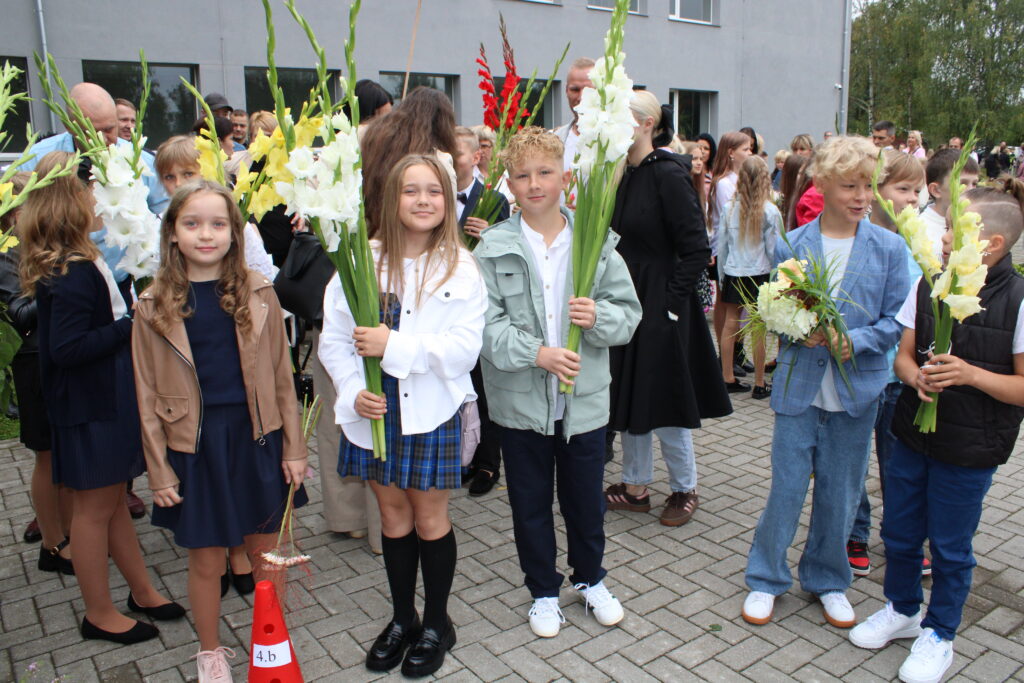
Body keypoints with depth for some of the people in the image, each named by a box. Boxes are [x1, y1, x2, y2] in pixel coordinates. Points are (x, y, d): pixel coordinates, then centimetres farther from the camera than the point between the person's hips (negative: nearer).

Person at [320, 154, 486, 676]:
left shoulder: (460, 267, -6)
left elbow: (465, 345, -14)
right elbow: (334, 337, 0)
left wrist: (395, 346, -21)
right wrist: (354, 392, -14)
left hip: (431, 410, -2)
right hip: (375, 409, 2)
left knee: (429, 516, 9)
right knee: (393, 513, 15)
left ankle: (436, 624, 30)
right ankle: (401, 618, 35)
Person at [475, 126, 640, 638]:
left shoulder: (595, 242, -2)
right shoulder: (494, 248, -7)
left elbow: (629, 312, 0)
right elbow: (484, 323, -14)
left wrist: (599, 316, -20)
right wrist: (537, 353, -24)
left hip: (584, 398, 1)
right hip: (520, 401, -1)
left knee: (586, 499, 17)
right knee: (530, 503, 15)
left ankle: (591, 579, 43)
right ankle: (543, 591, 36)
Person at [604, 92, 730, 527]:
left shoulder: (668, 174, -15)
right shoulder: (625, 175, 7)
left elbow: (697, 249, -17)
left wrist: (671, 301, -17)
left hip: (659, 303, -8)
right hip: (626, 299, 8)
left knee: (664, 395, 4)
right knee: (628, 392, 14)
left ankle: (684, 489, 24)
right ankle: (635, 486, 29)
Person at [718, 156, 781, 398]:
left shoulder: (731, 208, 0)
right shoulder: (770, 211, -8)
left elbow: (722, 244, 6)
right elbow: (774, 250, -4)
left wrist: (722, 274, 16)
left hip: (733, 274, 3)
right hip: (759, 274, -3)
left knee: (730, 324, 7)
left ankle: (728, 378, 15)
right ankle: (759, 384, 8)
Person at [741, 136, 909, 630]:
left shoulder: (888, 248, -2)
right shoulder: (792, 245, -1)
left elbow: (896, 320, 0)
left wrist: (856, 340, -17)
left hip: (857, 388, 1)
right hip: (799, 383, -1)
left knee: (840, 492, 12)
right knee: (786, 485, 3)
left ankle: (827, 580, 34)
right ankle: (766, 578, 23)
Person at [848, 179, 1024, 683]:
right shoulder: (927, 286, 0)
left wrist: (970, 374, -26)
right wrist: (917, 377, -16)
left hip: (970, 447, -4)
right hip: (913, 430, 5)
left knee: (949, 546, 11)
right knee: (899, 532, 17)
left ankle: (938, 633, 34)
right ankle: (902, 609, 42)